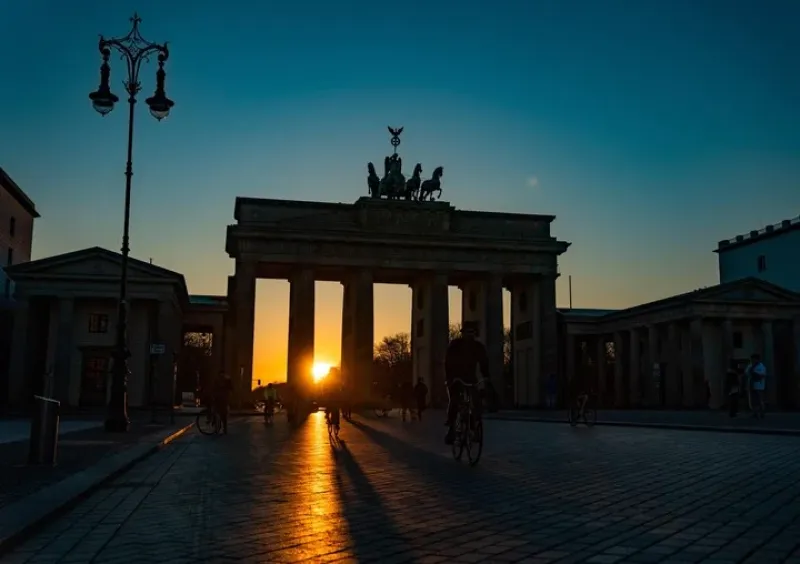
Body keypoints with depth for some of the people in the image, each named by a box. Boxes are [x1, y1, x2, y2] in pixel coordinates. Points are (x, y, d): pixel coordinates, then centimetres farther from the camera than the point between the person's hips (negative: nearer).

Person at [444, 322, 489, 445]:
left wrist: (486, 376, -23)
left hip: (470, 378, 3)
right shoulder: (454, 344, -11)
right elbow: (448, 362, -20)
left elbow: (484, 361, -6)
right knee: (454, 401, -21)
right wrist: (449, 377, -34)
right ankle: (451, 429, -13)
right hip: (454, 378, -3)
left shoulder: (478, 346, -2)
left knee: (477, 402, -11)